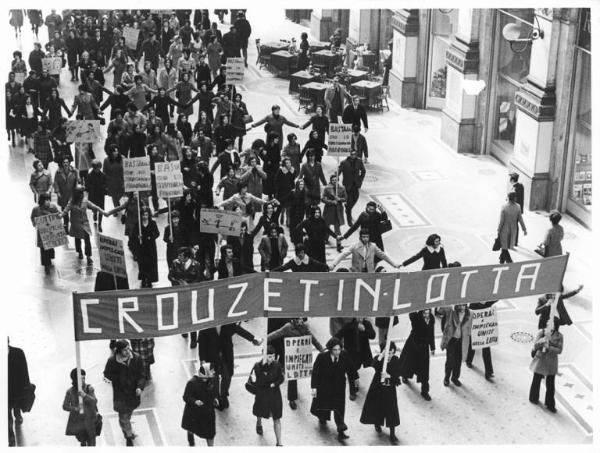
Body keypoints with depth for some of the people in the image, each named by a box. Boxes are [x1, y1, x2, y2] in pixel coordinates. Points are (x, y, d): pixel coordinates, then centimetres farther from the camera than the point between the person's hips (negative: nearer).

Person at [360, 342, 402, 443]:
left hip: (390, 389, 0)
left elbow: (397, 374, -12)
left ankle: (392, 434, 11)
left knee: (391, 411, 0)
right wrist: (380, 358, -44)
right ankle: (377, 423, 47)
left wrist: (389, 376, -30)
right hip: (377, 388, 0)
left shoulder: (396, 360, -11)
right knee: (376, 407, 15)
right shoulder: (377, 358, -15)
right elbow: (372, 367, -34)